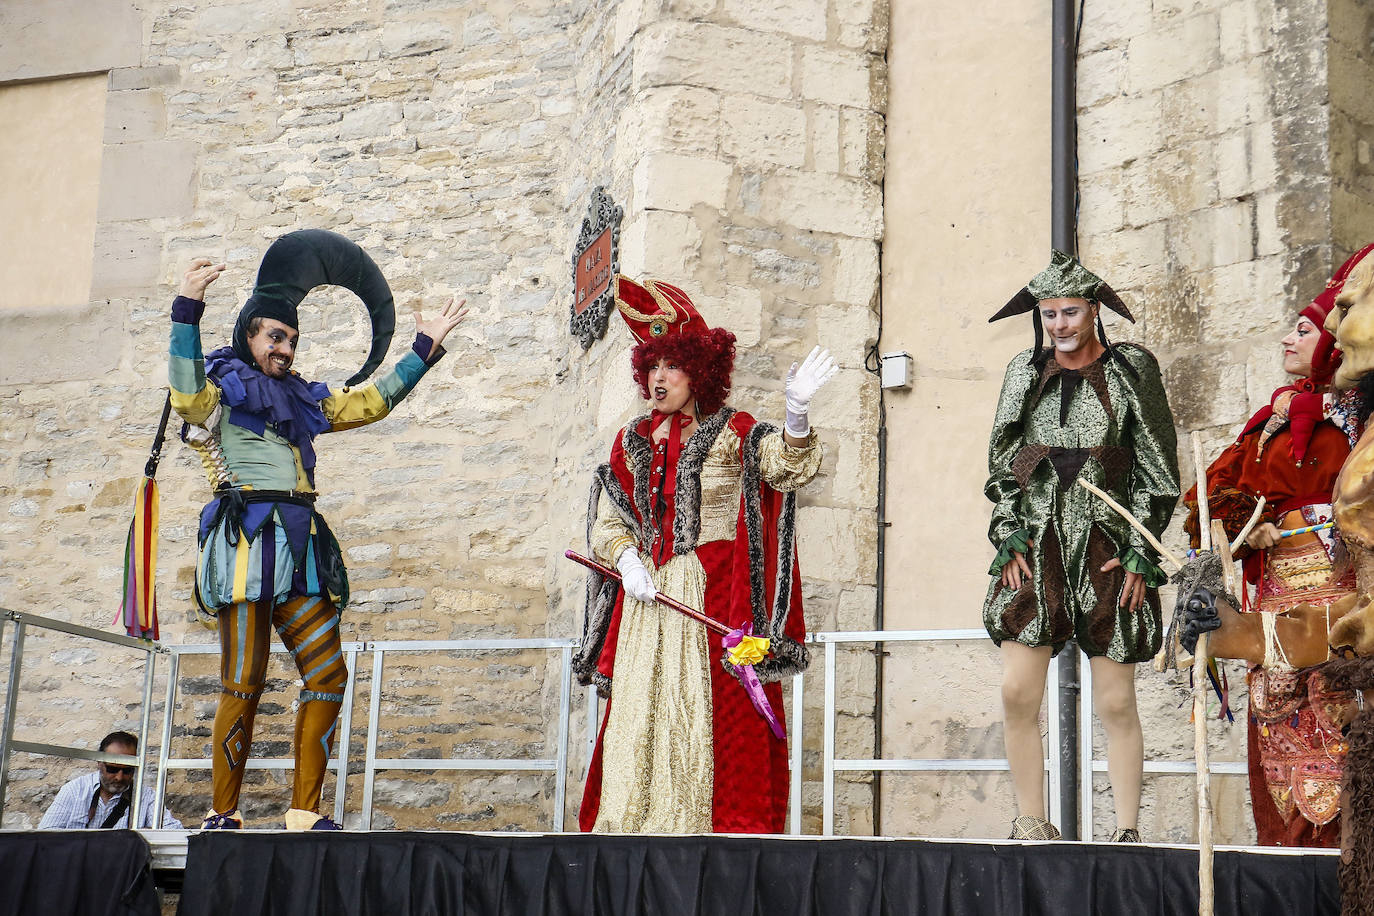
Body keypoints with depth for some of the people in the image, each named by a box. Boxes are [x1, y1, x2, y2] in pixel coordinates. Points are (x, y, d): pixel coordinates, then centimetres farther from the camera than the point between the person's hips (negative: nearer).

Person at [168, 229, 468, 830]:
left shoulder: (303, 398, 26)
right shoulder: (222, 385, 6)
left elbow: (369, 402, 33)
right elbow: (187, 394, -17)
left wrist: (425, 350, 32)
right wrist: (187, 312, -25)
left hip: (298, 545, 7)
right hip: (246, 538, -7)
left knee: (328, 675, -2)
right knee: (244, 684, -9)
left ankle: (303, 813, 2)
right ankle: (223, 815, 0)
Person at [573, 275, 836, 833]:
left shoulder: (733, 432, 4)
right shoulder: (634, 440, 16)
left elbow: (789, 469, -13)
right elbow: (607, 520, 15)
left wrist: (797, 415, -32)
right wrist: (626, 558, -6)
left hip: (714, 593, -4)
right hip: (645, 591, 4)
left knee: (705, 702, -10)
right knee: (637, 704, 0)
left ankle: (702, 822, -10)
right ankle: (630, 822, 3)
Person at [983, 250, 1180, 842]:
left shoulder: (1131, 369, 5)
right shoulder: (1025, 372, 13)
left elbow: (1156, 470, 3)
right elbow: (1001, 464, 14)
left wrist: (1139, 553, -5)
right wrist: (1009, 537, 1)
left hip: (1109, 549, -2)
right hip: (1036, 548, 2)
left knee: (1116, 702, -1)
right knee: (1017, 692, -8)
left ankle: (1127, 833, 9)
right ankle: (1031, 827, 5)